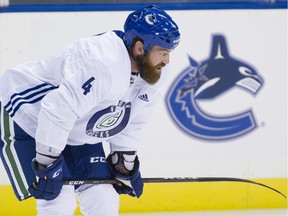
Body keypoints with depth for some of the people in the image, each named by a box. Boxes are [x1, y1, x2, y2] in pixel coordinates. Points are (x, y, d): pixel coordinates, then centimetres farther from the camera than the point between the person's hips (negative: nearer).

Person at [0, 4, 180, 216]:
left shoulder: (153, 74, -7)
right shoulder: (103, 64, -37)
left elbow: (131, 121, 9)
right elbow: (56, 111, -40)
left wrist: (125, 163, 12)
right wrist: (46, 165, -34)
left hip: (79, 133, 9)